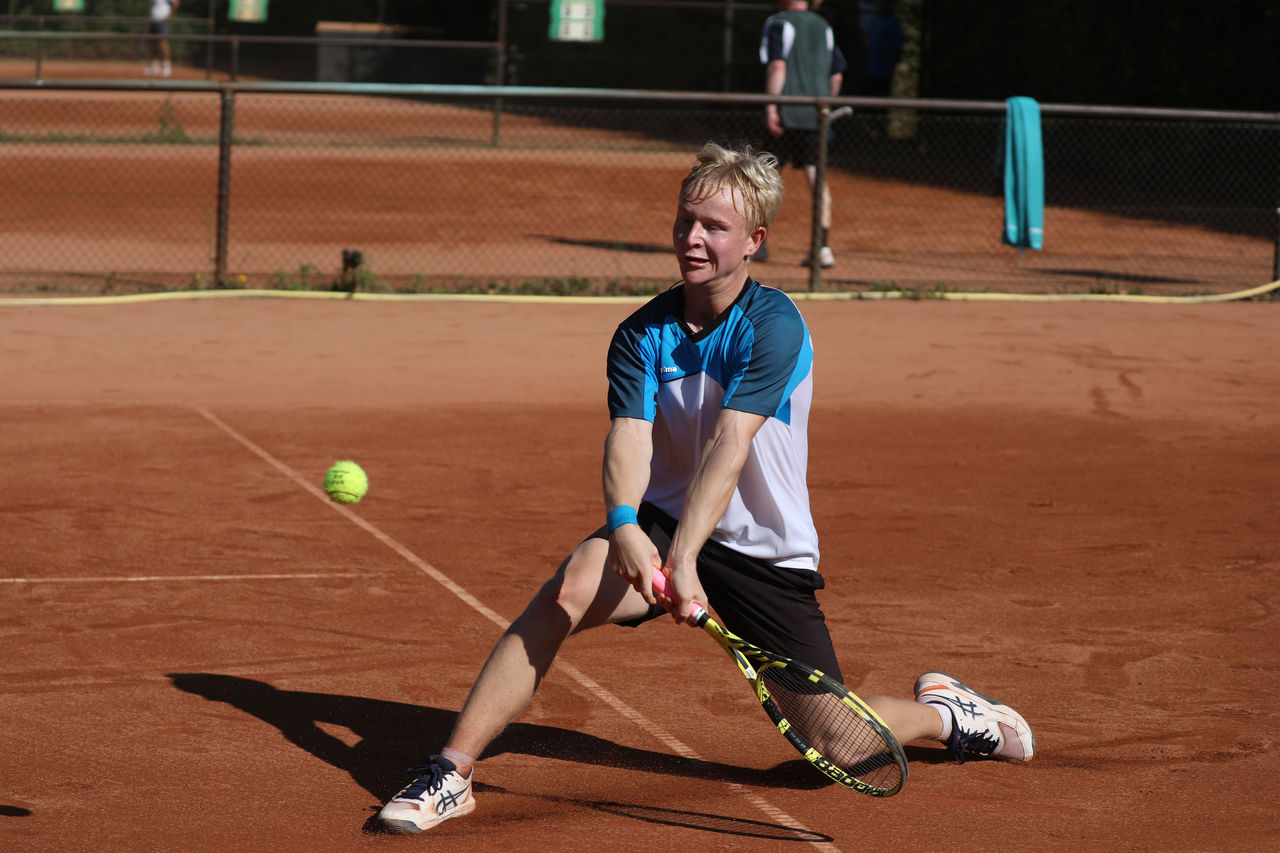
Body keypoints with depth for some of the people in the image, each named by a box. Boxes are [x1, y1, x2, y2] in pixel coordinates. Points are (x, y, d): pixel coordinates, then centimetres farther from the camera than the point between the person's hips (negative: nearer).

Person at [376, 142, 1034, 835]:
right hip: (660, 526, 2)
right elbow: (628, 440, -18)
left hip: (767, 555, -2)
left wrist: (685, 557, -40)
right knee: (569, 589, -30)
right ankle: (452, 771, -26)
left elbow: (729, 446, -28)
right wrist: (624, 527, -40)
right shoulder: (641, 335, -3)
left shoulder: (774, 326, -16)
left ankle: (940, 710, 29)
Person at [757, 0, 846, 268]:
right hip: (816, 115, 5)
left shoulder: (778, 24, -3)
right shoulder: (824, 27, 16)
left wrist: (771, 107, -18)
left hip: (787, 114, -5)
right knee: (816, 176, 2)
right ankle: (823, 247, -8)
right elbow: (837, 76, 16)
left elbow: (777, 66, -15)